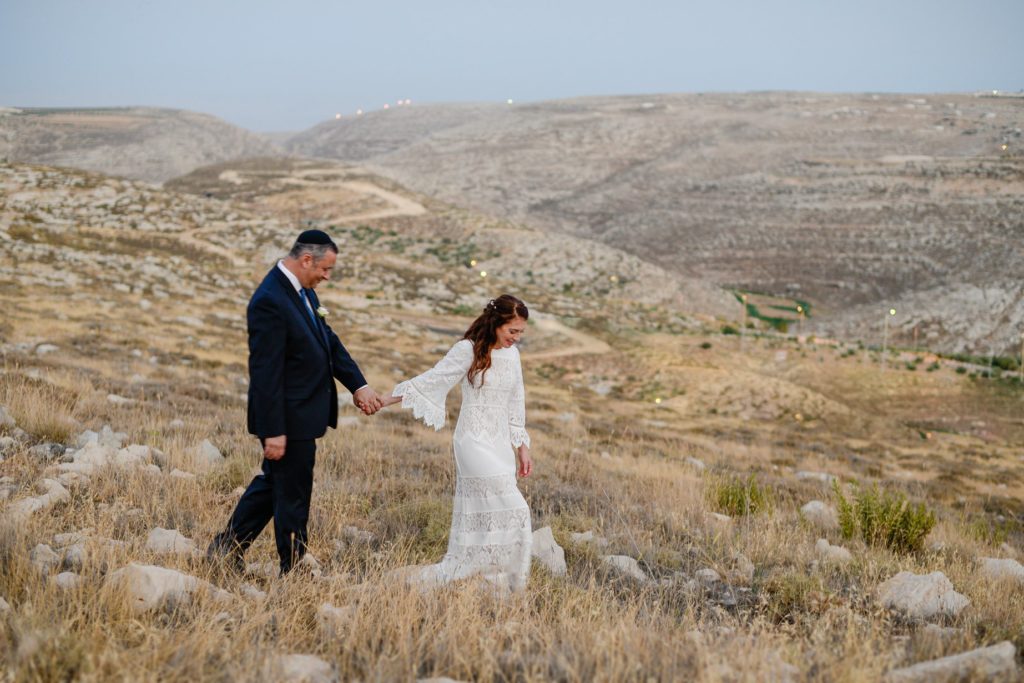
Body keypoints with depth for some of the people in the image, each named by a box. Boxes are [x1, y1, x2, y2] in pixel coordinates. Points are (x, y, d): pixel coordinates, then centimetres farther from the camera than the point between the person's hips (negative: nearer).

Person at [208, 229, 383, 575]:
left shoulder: (303, 291, 7)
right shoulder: (270, 301, -24)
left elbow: (329, 341, 13)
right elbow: (265, 372, -24)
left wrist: (358, 385, 3)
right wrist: (273, 432, -22)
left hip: (302, 414, 10)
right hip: (288, 420, -10)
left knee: (273, 483, 22)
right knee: (292, 496, 4)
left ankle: (226, 548, 34)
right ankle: (293, 571, 19)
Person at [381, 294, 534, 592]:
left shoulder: (512, 354, 9)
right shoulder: (468, 350, -9)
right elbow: (430, 380, -7)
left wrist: (522, 448, 17)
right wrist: (383, 401, -9)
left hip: (500, 444, 7)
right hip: (475, 442, -7)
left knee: (479, 517, 7)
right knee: (514, 509, -13)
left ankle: (445, 576, 14)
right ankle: (511, 582, -4)